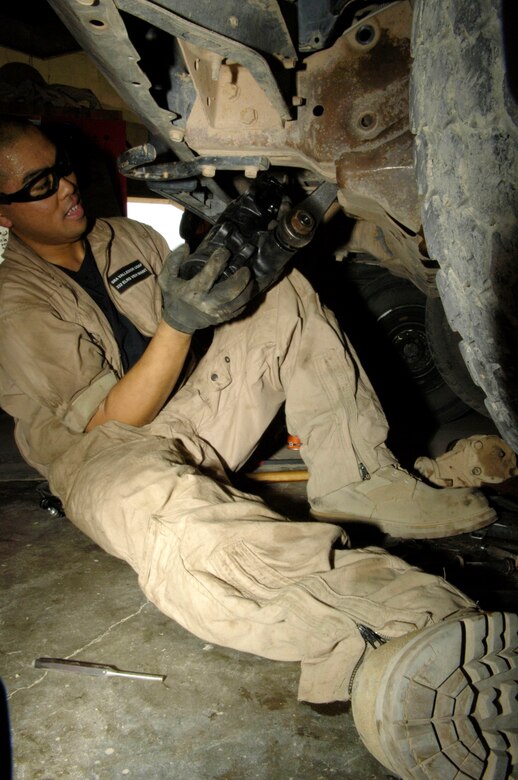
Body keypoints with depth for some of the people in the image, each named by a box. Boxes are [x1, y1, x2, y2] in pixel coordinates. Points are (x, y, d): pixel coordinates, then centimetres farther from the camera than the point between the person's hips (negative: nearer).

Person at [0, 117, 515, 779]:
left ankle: (354, 484, -16)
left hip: (192, 417, 7)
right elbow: (111, 421, -18)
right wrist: (175, 325, -30)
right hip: (109, 454, -7)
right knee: (162, 511, -43)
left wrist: (245, 263, -3)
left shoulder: (125, 237, 13)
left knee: (289, 300, -1)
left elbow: (217, 314, 16)